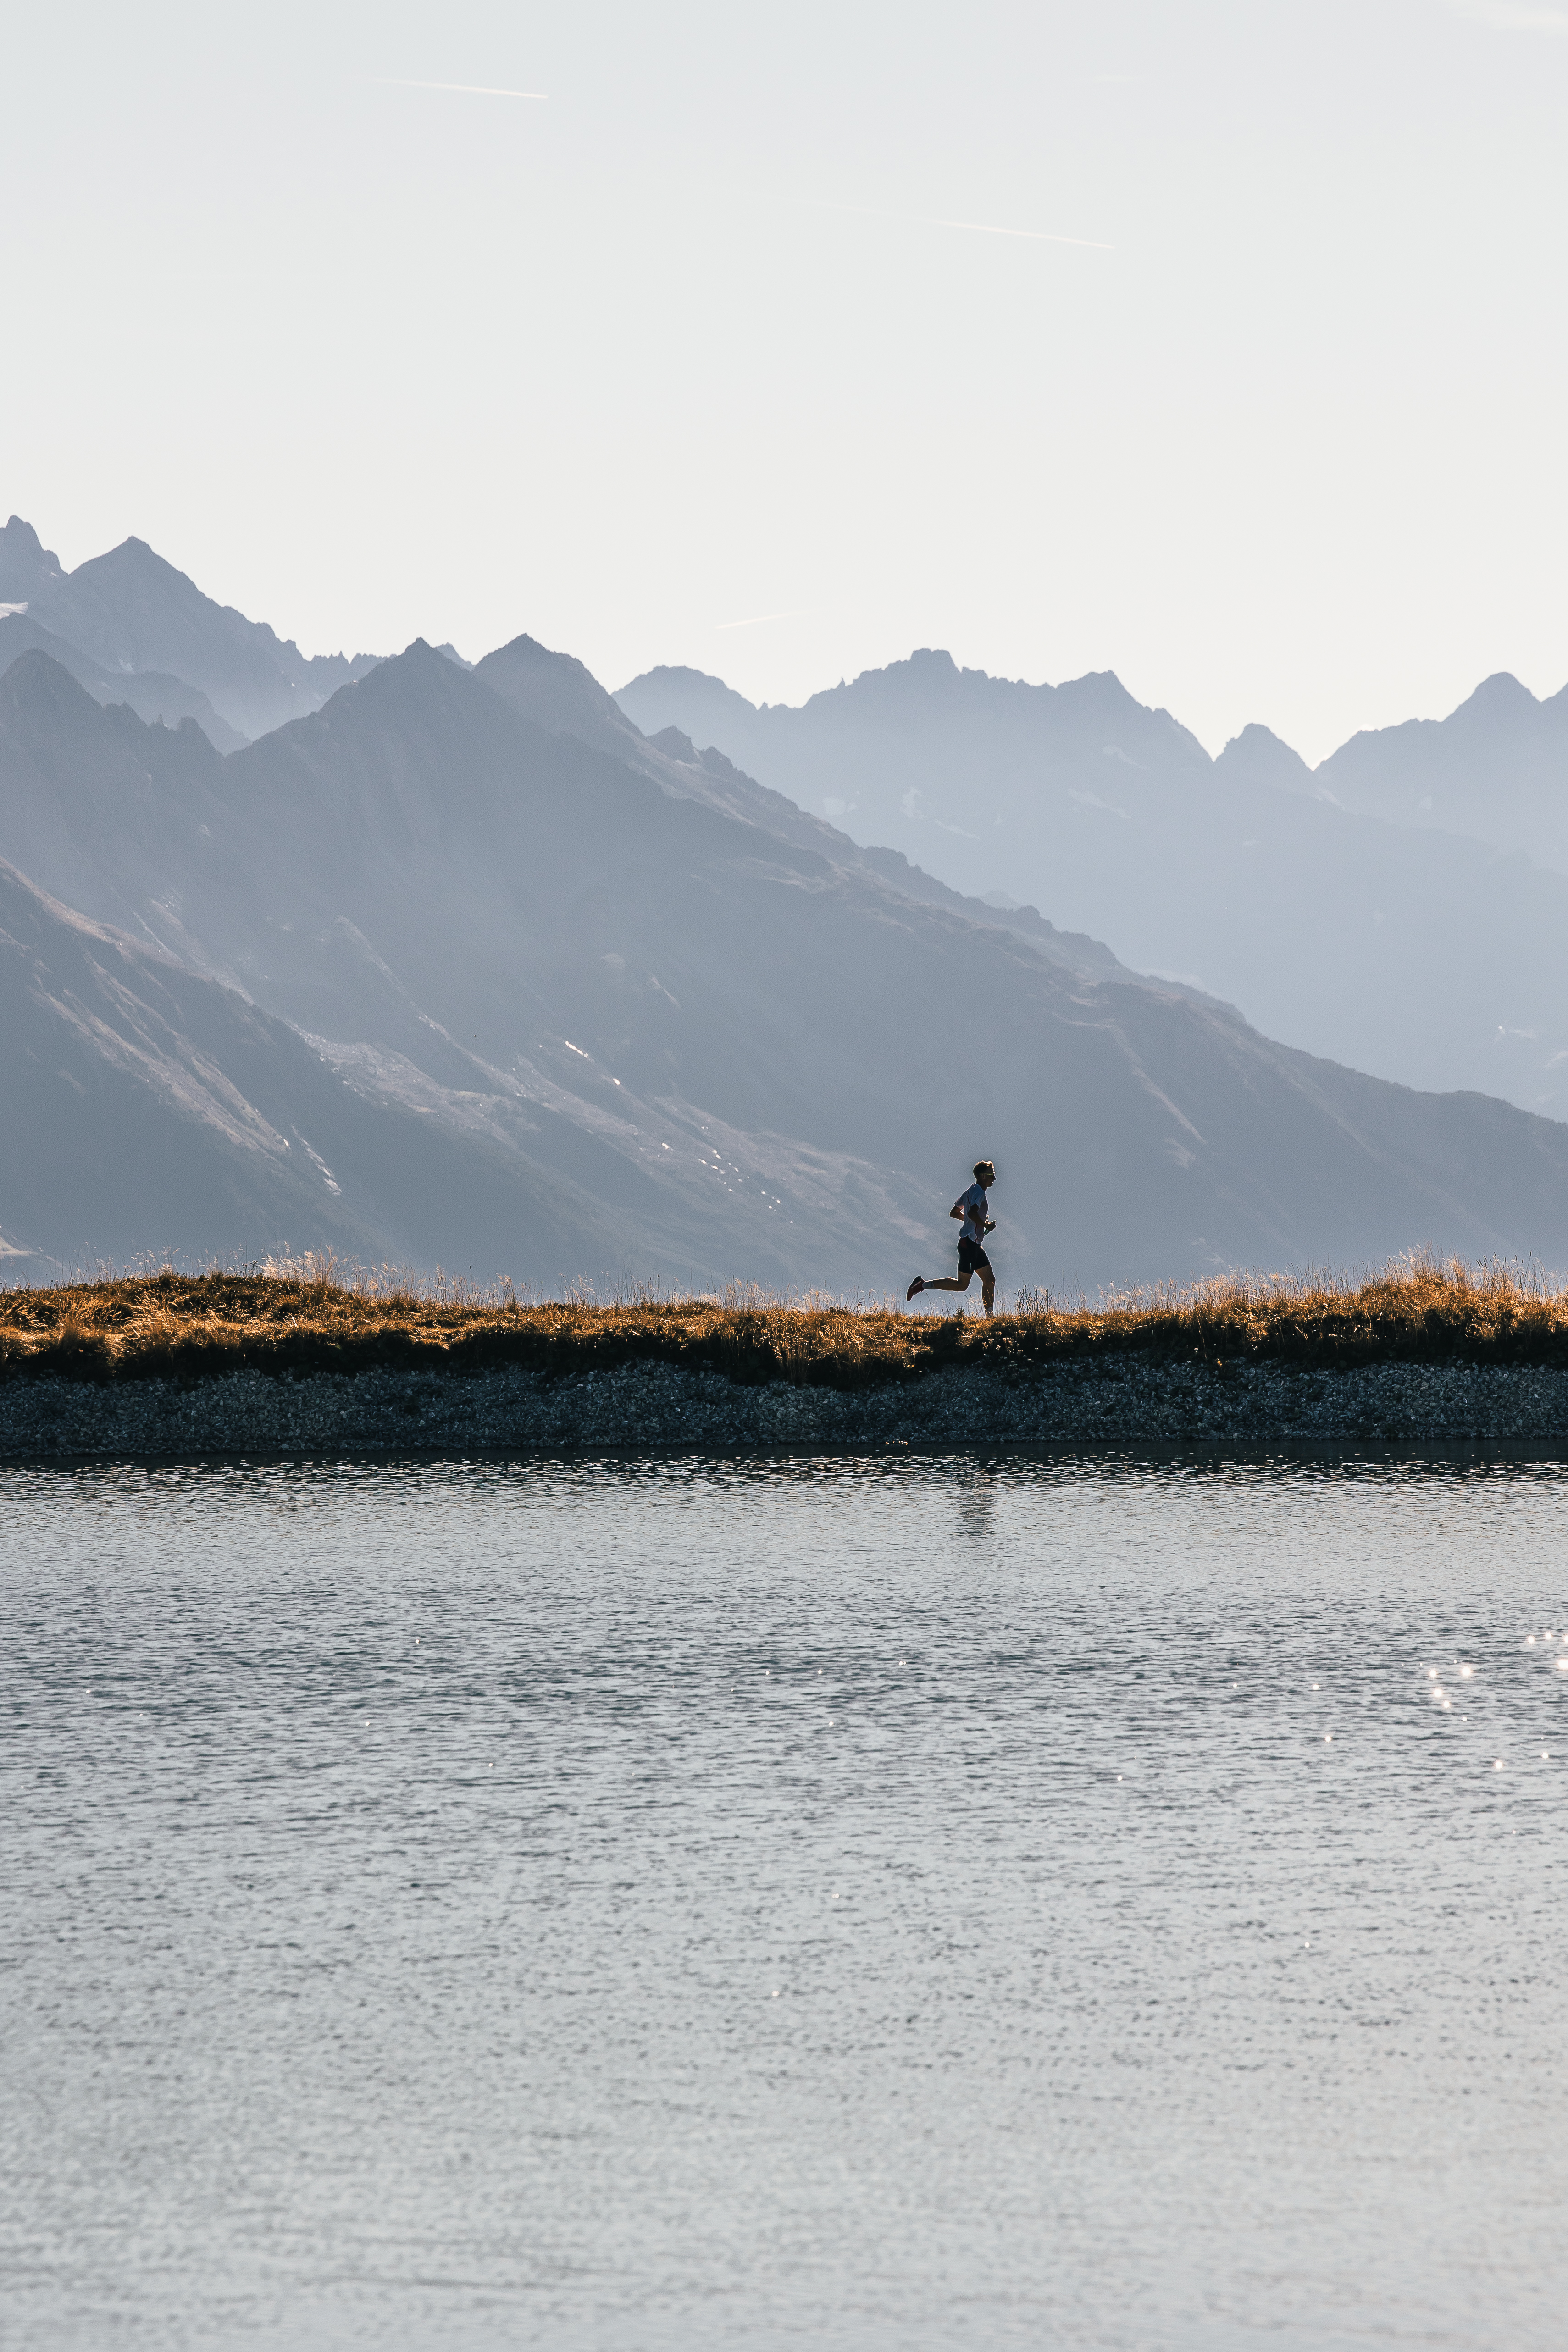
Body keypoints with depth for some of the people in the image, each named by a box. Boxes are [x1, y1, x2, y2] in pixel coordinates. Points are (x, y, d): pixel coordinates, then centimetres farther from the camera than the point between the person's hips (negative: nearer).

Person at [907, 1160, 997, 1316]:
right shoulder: (979, 1192, -14)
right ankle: (923, 1285, -1)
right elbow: (972, 1213, -31)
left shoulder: (972, 1191, 16)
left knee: (990, 1280, 8)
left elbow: (954, 1213, 23)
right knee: (961, 1285, -7)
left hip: (976, 1245, 11)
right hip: (969, 1243, -11)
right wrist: (986, 1225, -16)